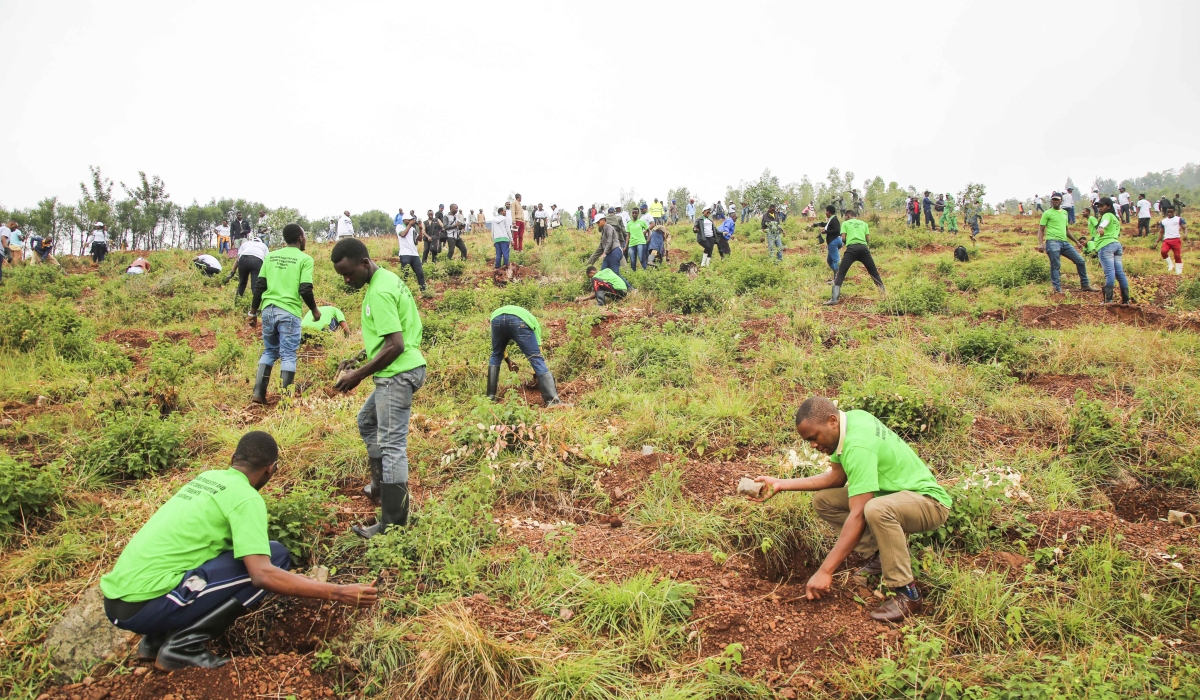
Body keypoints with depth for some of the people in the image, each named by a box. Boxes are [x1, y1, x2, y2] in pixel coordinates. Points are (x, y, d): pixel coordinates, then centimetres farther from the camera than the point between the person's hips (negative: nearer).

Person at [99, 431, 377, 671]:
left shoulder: (206, 477, 15)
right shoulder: (245, 497, -10)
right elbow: (263, 575, -21)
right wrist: (337, 592, -17)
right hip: (145, 606, -9)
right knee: (276, 555, -8)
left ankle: (157, 638, 16)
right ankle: (184, 643, -6)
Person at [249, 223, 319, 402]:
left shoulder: (270, 256, 12)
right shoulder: (304, 259, -3)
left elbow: (259, 286, 10)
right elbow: (305, 290, -10)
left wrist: (253, 311, 17)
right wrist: (315, 310, 6)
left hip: (269, 309, 5)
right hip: (289, 311, -5)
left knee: (269, 351, 18)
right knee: (288, 355, 2)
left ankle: (258, 393, 11)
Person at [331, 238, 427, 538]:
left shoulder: (379, 292, -19)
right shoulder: (387, 278, 12)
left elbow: (395, 345, -24)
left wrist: (359, 375, -16)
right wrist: (363, 367, 17)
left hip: (398, 375, -11)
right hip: (399, 371, 11)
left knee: (391, 445, -7)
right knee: (367, 422, 28)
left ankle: (393, 522, -1)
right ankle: (382, 484, 37)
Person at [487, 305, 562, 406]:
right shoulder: (533, 322, 39)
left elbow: (499, 345, 51)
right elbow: (537, 350, 37)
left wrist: (508, 361, 64)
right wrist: (535, 373, 46)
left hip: (497, 317, 3)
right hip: (520, 321, -3)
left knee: (495, 356, 29)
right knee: (537, 359, 5)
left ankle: (490, 397, 29)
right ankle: (553, 401, 0)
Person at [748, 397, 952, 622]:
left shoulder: (858, 446, -31)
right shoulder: (850, 418, -5)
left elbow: (857, 516, -33)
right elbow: (836, 477, 4)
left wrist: (825, 571, -32)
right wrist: (780, 484, -2)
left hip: (930, 502, -9)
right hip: (895, 492, 9)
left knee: (875, 510, -40)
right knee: (823, 499, 0)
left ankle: (907, 595, -22)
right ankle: (877, 557, 8)